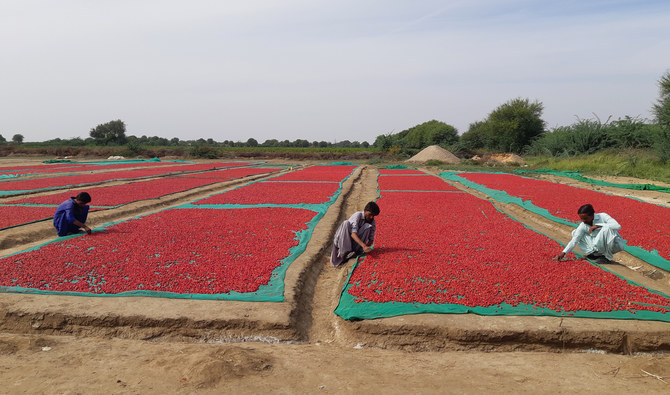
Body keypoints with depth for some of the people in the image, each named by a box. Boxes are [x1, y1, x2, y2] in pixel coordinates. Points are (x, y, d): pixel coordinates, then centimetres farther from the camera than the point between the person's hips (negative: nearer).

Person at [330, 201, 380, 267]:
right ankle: (345, 252, -34)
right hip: (343, 241, -4)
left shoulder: (372, 222, -2)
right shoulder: (358, 215, -19)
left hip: (355, 244, 4)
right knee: (346, 223, -33)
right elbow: (353, 233, -31)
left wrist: (367, 246, -25)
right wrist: (363, 246, -42)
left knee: (368, 226, -18)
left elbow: (371, 239, -2)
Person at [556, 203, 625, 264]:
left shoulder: (602, 216, -19)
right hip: (601, 246, 4)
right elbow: (574, 240, -13)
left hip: (614, 245, -4)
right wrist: (564, 252, -24)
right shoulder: (583, 226, -10)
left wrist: (598, 225, -33)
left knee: (607, 228, -35)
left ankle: (607, 257, -19)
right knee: (575, 233, -4)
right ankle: (594, 253, -8)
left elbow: (618, 226, -32)